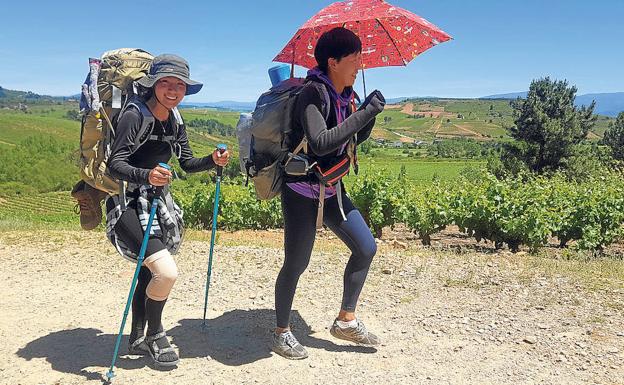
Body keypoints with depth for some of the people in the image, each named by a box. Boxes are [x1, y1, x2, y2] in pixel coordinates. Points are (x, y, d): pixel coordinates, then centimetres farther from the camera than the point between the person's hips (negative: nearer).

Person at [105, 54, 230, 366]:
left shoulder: (174, 121, 5)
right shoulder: (134, 115, -18)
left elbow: (187, 163, 10)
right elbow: (115, 164, -24)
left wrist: (213, 161, -8)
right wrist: (146, 175, -42)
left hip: (157, 202, 8)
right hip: (129, 203, -8)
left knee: (149, 272, 16)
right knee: (166, 271, -17)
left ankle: (138, 340, 34)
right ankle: (155, 335, 10)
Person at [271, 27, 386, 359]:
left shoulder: (345, 94, 4)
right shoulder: (313, 93, -19)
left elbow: (356, 139, 15)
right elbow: (321, 143, -33)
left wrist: (369, 112, -5)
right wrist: (365, 113, -29)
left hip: (332, 190, 9)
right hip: (303, 192, -8)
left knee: (366, 248, 8)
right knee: (296, 264, 1)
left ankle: (346, 321, 22)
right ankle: (281, 334, 21)